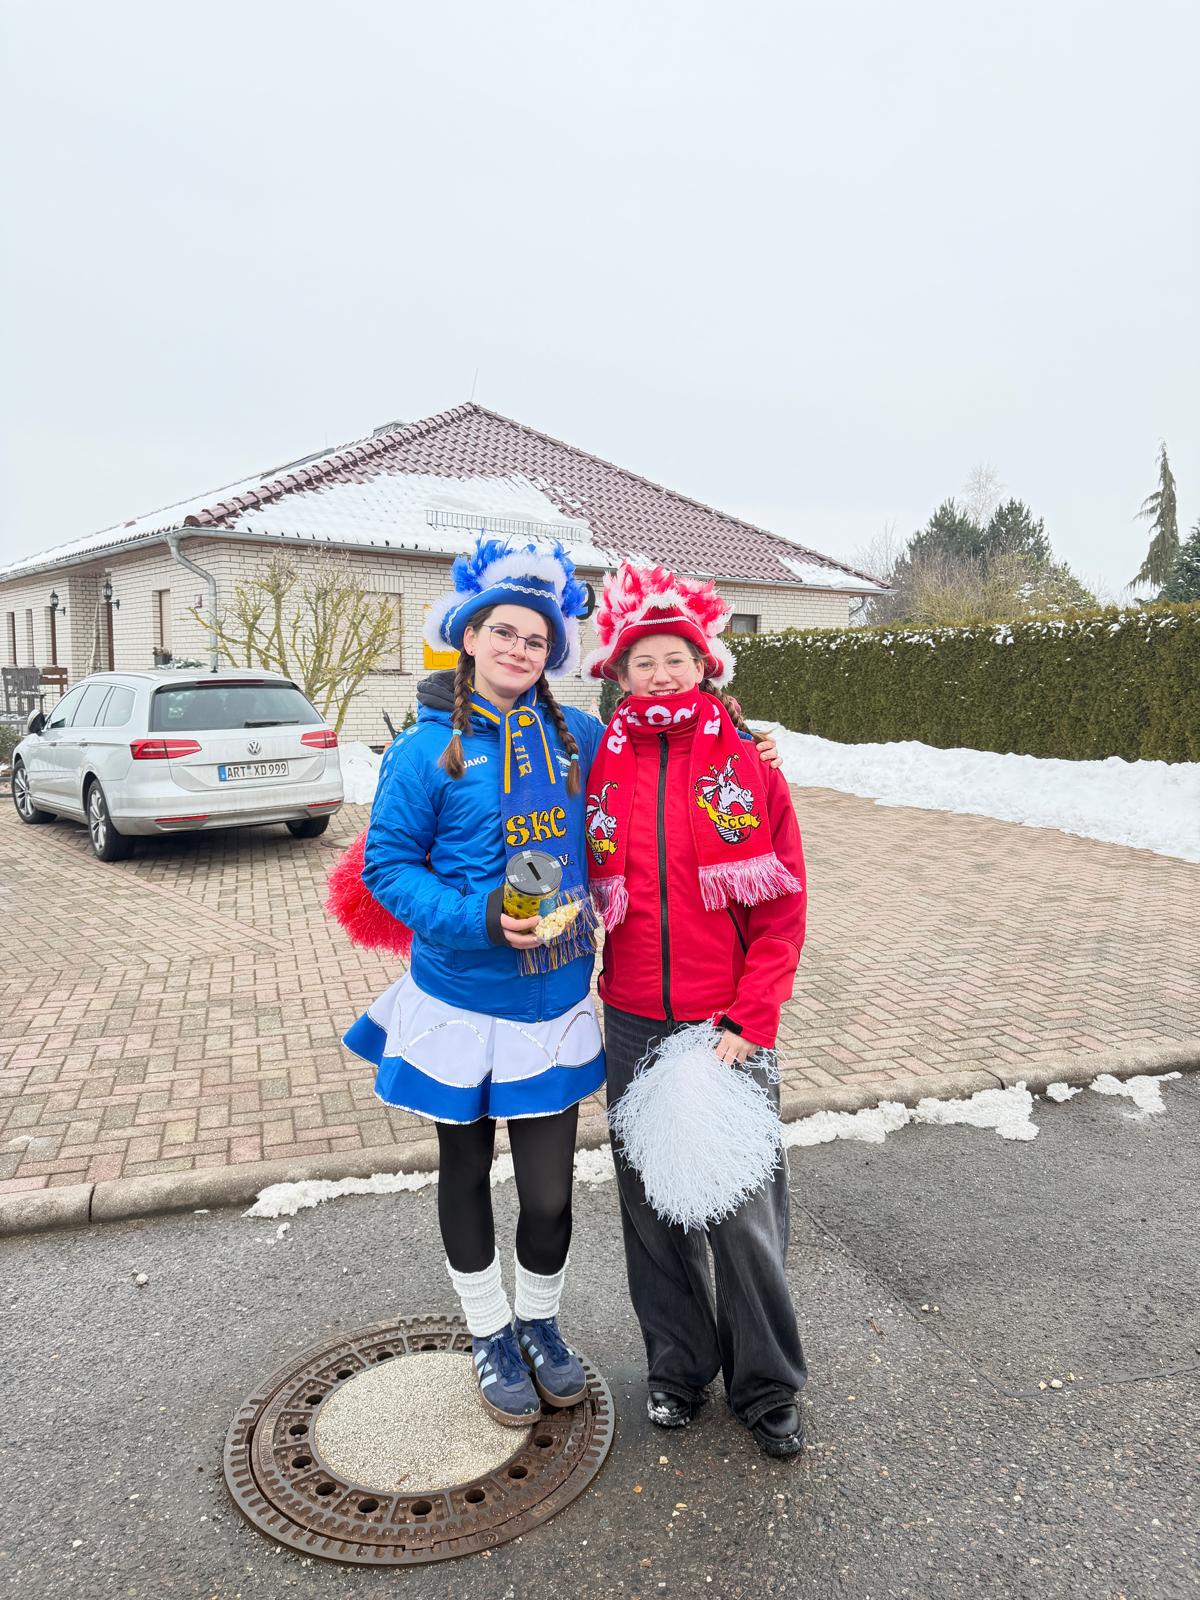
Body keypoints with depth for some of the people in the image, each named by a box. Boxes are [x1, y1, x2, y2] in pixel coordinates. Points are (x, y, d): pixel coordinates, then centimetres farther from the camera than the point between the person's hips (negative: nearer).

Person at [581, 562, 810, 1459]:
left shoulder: (749, 763, -4)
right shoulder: (600, 767, 2)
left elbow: (783, 909, -4)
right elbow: (581, 888, 10)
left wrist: (749, 1022, -10)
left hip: (729, 1026, -2)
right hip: (634, 1025, 2)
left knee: (745, 1209, 4)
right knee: (652, 1202, 14)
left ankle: (767, 1387, 29)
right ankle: (678, 1367, 37)